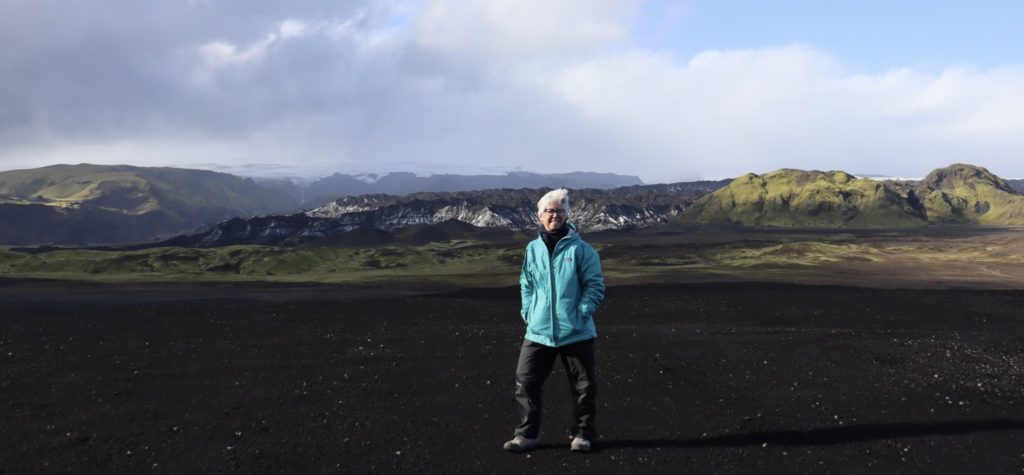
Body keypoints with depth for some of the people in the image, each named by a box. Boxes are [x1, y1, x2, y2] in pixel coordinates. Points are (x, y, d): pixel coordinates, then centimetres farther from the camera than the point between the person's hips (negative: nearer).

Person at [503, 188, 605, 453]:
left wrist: (582, 312, -12)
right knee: (526, 382, 0)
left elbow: (595, 285, -3)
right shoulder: (533, 249, 6)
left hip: (576, 332, -2)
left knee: (583, 386, 7)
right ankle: (527, 434, 13)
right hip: (538, 331, 3)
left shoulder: (580, 249, -4)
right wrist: (528, 312, 3)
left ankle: (582, 434, 24)